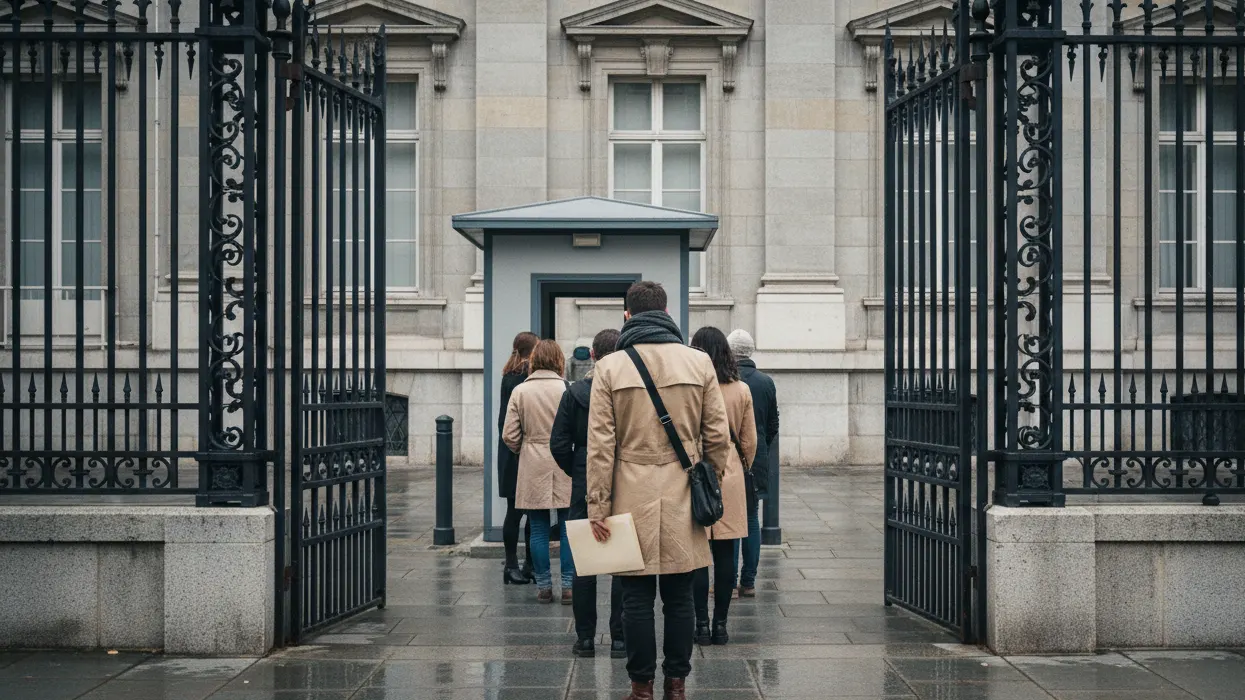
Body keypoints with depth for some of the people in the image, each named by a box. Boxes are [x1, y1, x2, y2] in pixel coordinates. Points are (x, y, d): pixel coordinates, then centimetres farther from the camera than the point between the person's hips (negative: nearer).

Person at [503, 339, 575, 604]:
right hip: (565, 467, -1)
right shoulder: (567, 389, -7)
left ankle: (544, 586, 10)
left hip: (533, 470, 1)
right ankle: (568, 586, 5)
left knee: (538, 530, 7)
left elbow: (510, 436, 0)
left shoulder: (520, 391, -1)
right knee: (568, 529, 5)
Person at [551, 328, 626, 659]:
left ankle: (585, 637, 10)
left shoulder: (575, 393, -3)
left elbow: (559, 445, -4)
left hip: (585, 486, 1)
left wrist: (578, 472, 11)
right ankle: (619, 638, 4)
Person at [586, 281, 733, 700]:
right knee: (679, 596, 8)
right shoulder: (699, 363, 2)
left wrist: (598, 506, -2)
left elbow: (600, 445, -5)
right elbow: (717, 436, 4)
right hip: (682, 499, 2)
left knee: (637, 598, 4)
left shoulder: (610, 368, -3)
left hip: (633, 498, -1)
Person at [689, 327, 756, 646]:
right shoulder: (742, 391, 1)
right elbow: (750, 441, 8)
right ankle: (720, 625, 9)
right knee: (725, 554, 6)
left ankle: (702, 624, 3)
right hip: (730, 476, 2)